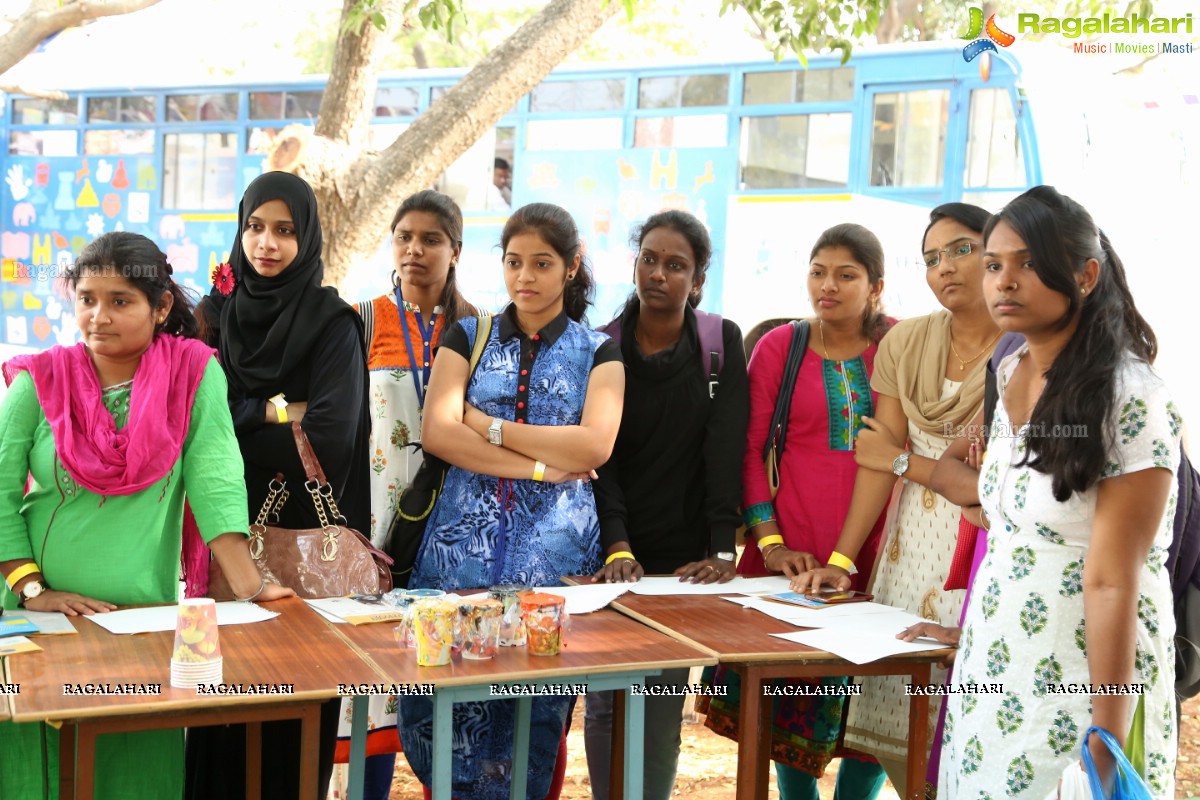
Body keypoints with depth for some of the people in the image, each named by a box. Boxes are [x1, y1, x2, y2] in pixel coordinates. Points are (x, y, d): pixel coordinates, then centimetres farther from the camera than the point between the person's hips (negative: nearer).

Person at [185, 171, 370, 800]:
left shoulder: (333, 323, -3)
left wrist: (240, 420, -8)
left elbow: (331, 436, -16)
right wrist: (277, 411, -9)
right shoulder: (215, 313, 7)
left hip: (305, 535, -3)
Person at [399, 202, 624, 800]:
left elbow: (595, 444, -9)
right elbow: (437, 432, -6)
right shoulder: (468, 337, 9)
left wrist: (487, 425, -7)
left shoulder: (598, 352, 8)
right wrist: (540, 466, -11)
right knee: (448, 708, 0)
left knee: (536, 716, 4)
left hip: (555, 554, 0)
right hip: (463, 545, 1)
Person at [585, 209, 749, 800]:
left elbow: (725, 453, -7)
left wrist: (722, 551, -16)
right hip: (613, 554, 0)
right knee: (606, 702, 2)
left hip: (684, 557, 0)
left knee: (663, 706, 3)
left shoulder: (721, 345, 0)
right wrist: (617, 547, -18)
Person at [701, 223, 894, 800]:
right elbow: (750, 450, 3)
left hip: (876, 556, 0)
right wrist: (770, 542, -6)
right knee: (794, 698, 7)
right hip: (793, 555, 0)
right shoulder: (778, 347, 4)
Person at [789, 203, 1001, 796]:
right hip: (911, 546, 4)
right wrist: (841, 559, -4)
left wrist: (904, 461, -4)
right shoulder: (907, 342, 5)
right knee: (893, 729, 4)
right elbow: (880, 457, 2)